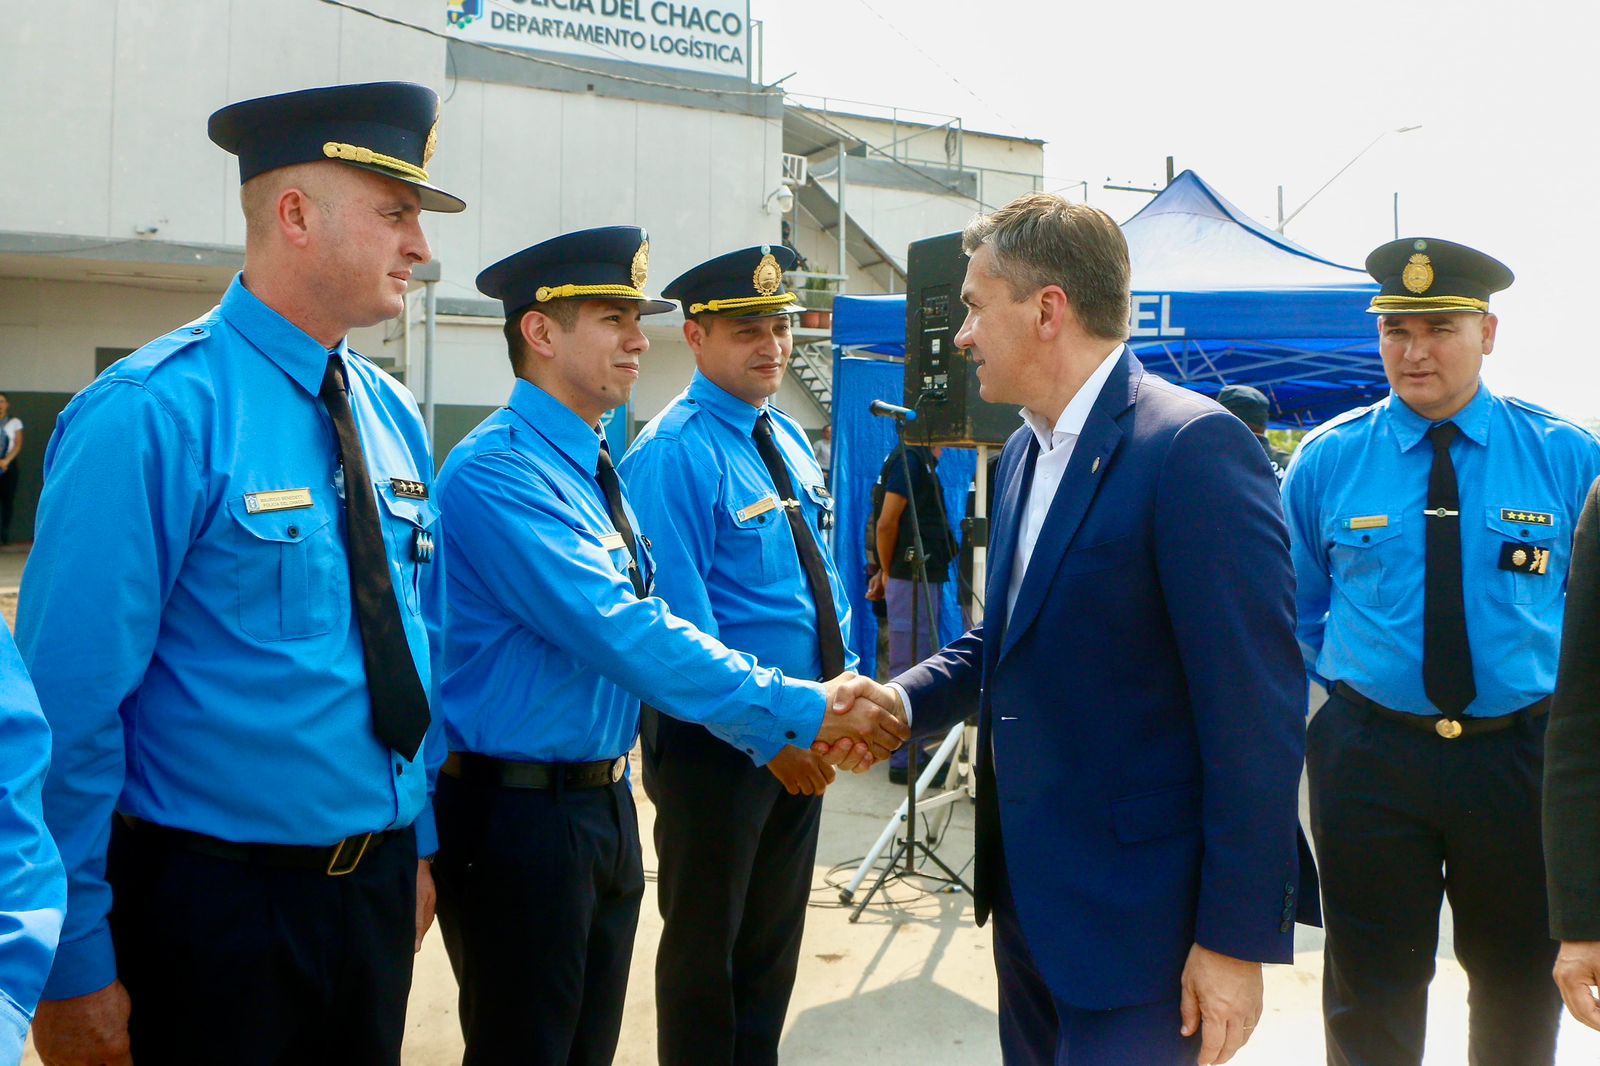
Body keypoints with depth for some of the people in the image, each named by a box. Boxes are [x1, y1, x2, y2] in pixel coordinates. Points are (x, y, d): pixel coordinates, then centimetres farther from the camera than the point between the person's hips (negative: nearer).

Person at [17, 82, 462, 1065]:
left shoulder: (395, 420, 4)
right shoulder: (155, 414, -18)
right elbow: (67, 703, -18)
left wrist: (419, 845, 13)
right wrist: (76, 966, -14)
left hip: (380, 888, 6)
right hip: (212, 908, -6)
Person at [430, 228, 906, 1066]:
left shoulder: (593, 467, 8)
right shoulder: (498, 472, -20)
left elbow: (644, 631, 8)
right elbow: (625, 636, -27)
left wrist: (787, 723, -1)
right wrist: (797, 710, -24)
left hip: (603, 800, 8)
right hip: (514, 815, -8)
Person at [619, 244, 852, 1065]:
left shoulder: (787, 438, 9)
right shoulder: (674, 453, -18)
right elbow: (678, 615, -23)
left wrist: (844, 685, 6)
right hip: (716, 741, -8)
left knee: (776, 936, 21)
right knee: (704, 943, 11)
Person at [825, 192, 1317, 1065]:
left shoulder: (1191, 445, -19)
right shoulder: (1023, 452, 9)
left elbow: (1258, 710, -21)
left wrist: (1238, 937, -19)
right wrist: (896, 705, -1)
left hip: (1135, 919, -8)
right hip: (1027, 891, 8)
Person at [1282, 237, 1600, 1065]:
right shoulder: (1326, 460, -3)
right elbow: (1296, 604, 9)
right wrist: (1350, 680, 5)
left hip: (1523, 755, 1)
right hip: (1368, 755, -1)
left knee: (1522, 980, 21)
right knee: (1373, 984, 12)